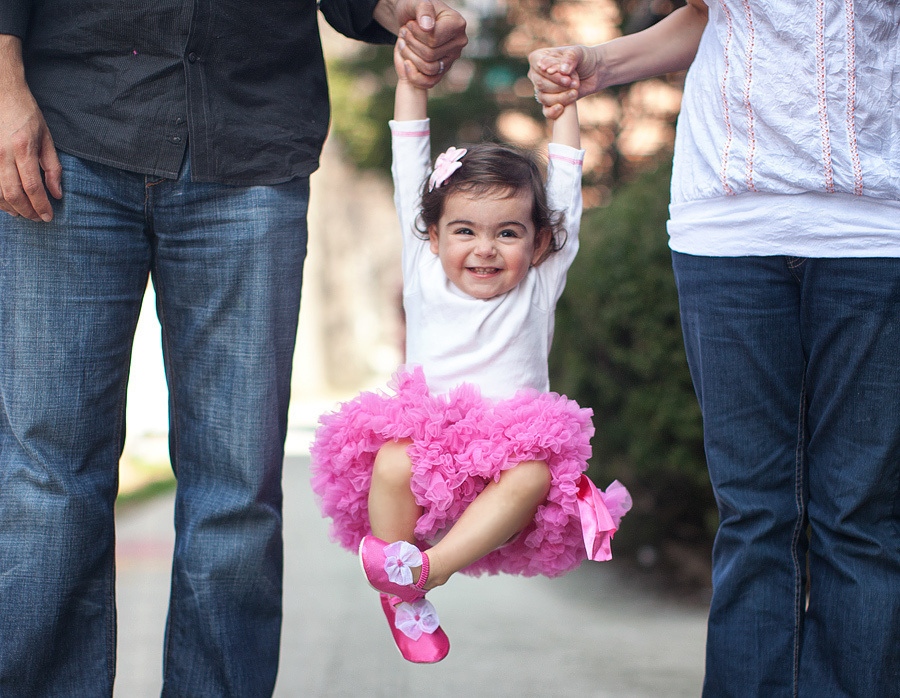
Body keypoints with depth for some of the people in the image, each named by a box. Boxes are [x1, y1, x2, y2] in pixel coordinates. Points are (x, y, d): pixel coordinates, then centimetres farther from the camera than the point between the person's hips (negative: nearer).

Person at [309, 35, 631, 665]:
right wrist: (411, 88, 14)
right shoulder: (426, 278, 13)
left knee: (534, 473, -33)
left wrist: (564, 106, 16)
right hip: (425, 447, 1)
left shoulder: (538, 288, 11)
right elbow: (410, 184, 14)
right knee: (394, 461, -32)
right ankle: (401, 598, -16)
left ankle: (426, 567, -39)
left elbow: (565, 196, 14)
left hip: (506, 454, -1)